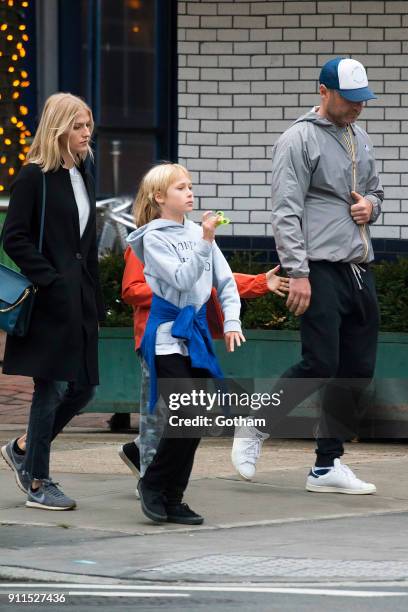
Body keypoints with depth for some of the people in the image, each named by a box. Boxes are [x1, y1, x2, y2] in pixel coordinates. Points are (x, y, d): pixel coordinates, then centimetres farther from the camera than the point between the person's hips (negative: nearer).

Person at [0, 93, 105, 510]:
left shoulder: (82, 176, 14)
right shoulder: (34, 177, -8)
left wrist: (96, 299, 14)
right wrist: (51, 282, -18)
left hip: (80, 299, 8)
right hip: (50, 303, -8)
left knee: (83, 386, 7)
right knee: (54, 386, -4)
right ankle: (38, 484, 7)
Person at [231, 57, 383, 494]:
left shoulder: (360, 139, 18)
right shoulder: (299, 140, -6)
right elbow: (286, 212, -12)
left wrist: (370, 205, 6)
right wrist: (297, 273, -19)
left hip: (359, 272, 8)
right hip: (321, 272, -8)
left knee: (358, 370, 5)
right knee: (320, 364, -14)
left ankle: (327, 466, 12)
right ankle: (253, 431, 6)